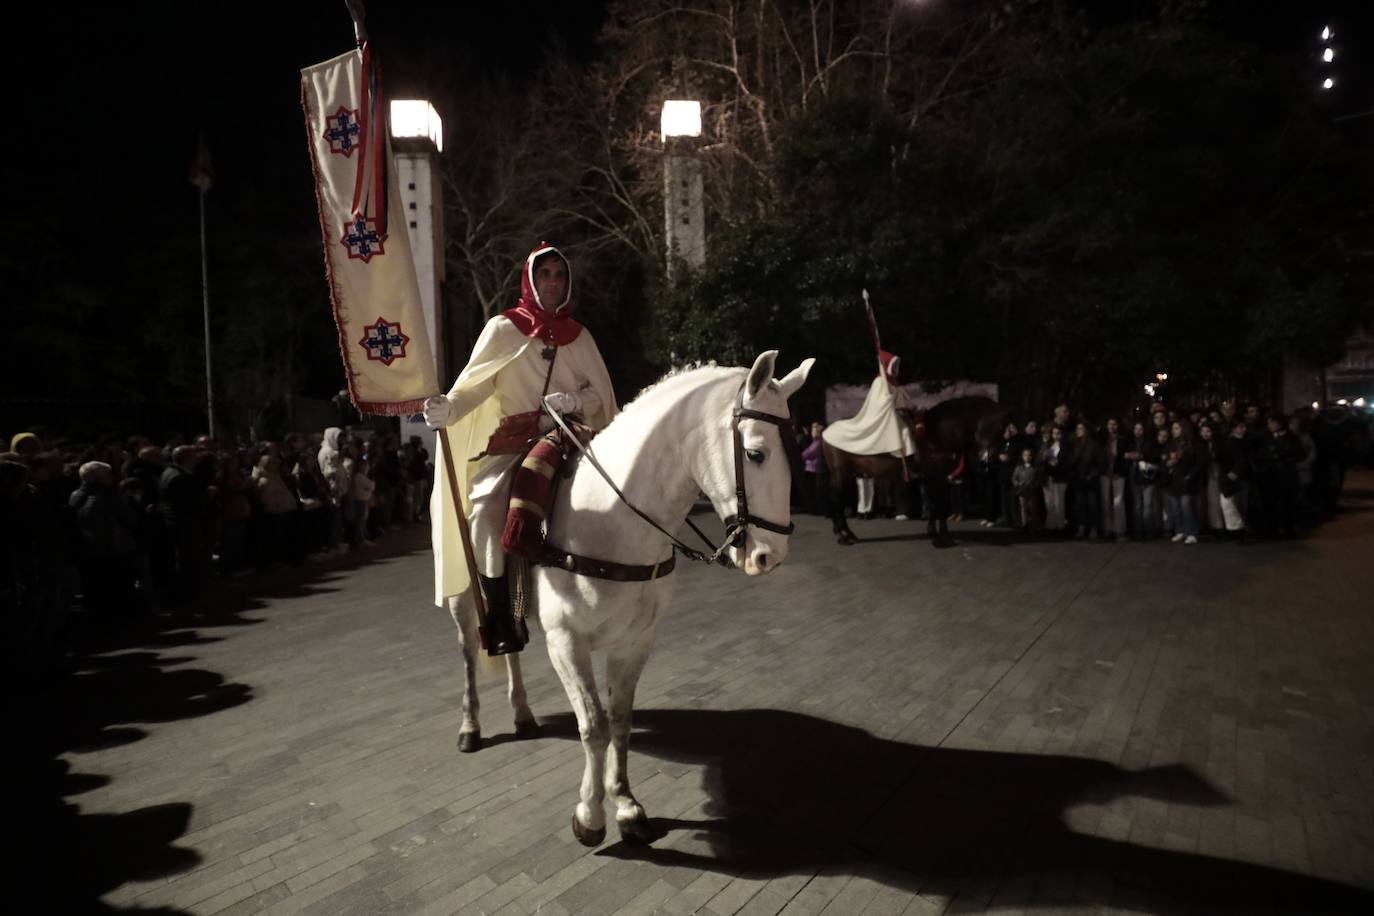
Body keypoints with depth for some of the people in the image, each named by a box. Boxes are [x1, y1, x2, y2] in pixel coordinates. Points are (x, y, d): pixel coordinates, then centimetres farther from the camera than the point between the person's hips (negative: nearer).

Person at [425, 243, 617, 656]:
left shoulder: (579, 336, 15)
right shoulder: (503, 328, 6)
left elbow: (601, 393, 11)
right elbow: (474, 384, -3)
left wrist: (575, 400, -12)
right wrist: (448, 408, -25)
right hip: (511, 444, -2)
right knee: (486, 515, -27)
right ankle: (501, 623, -15)